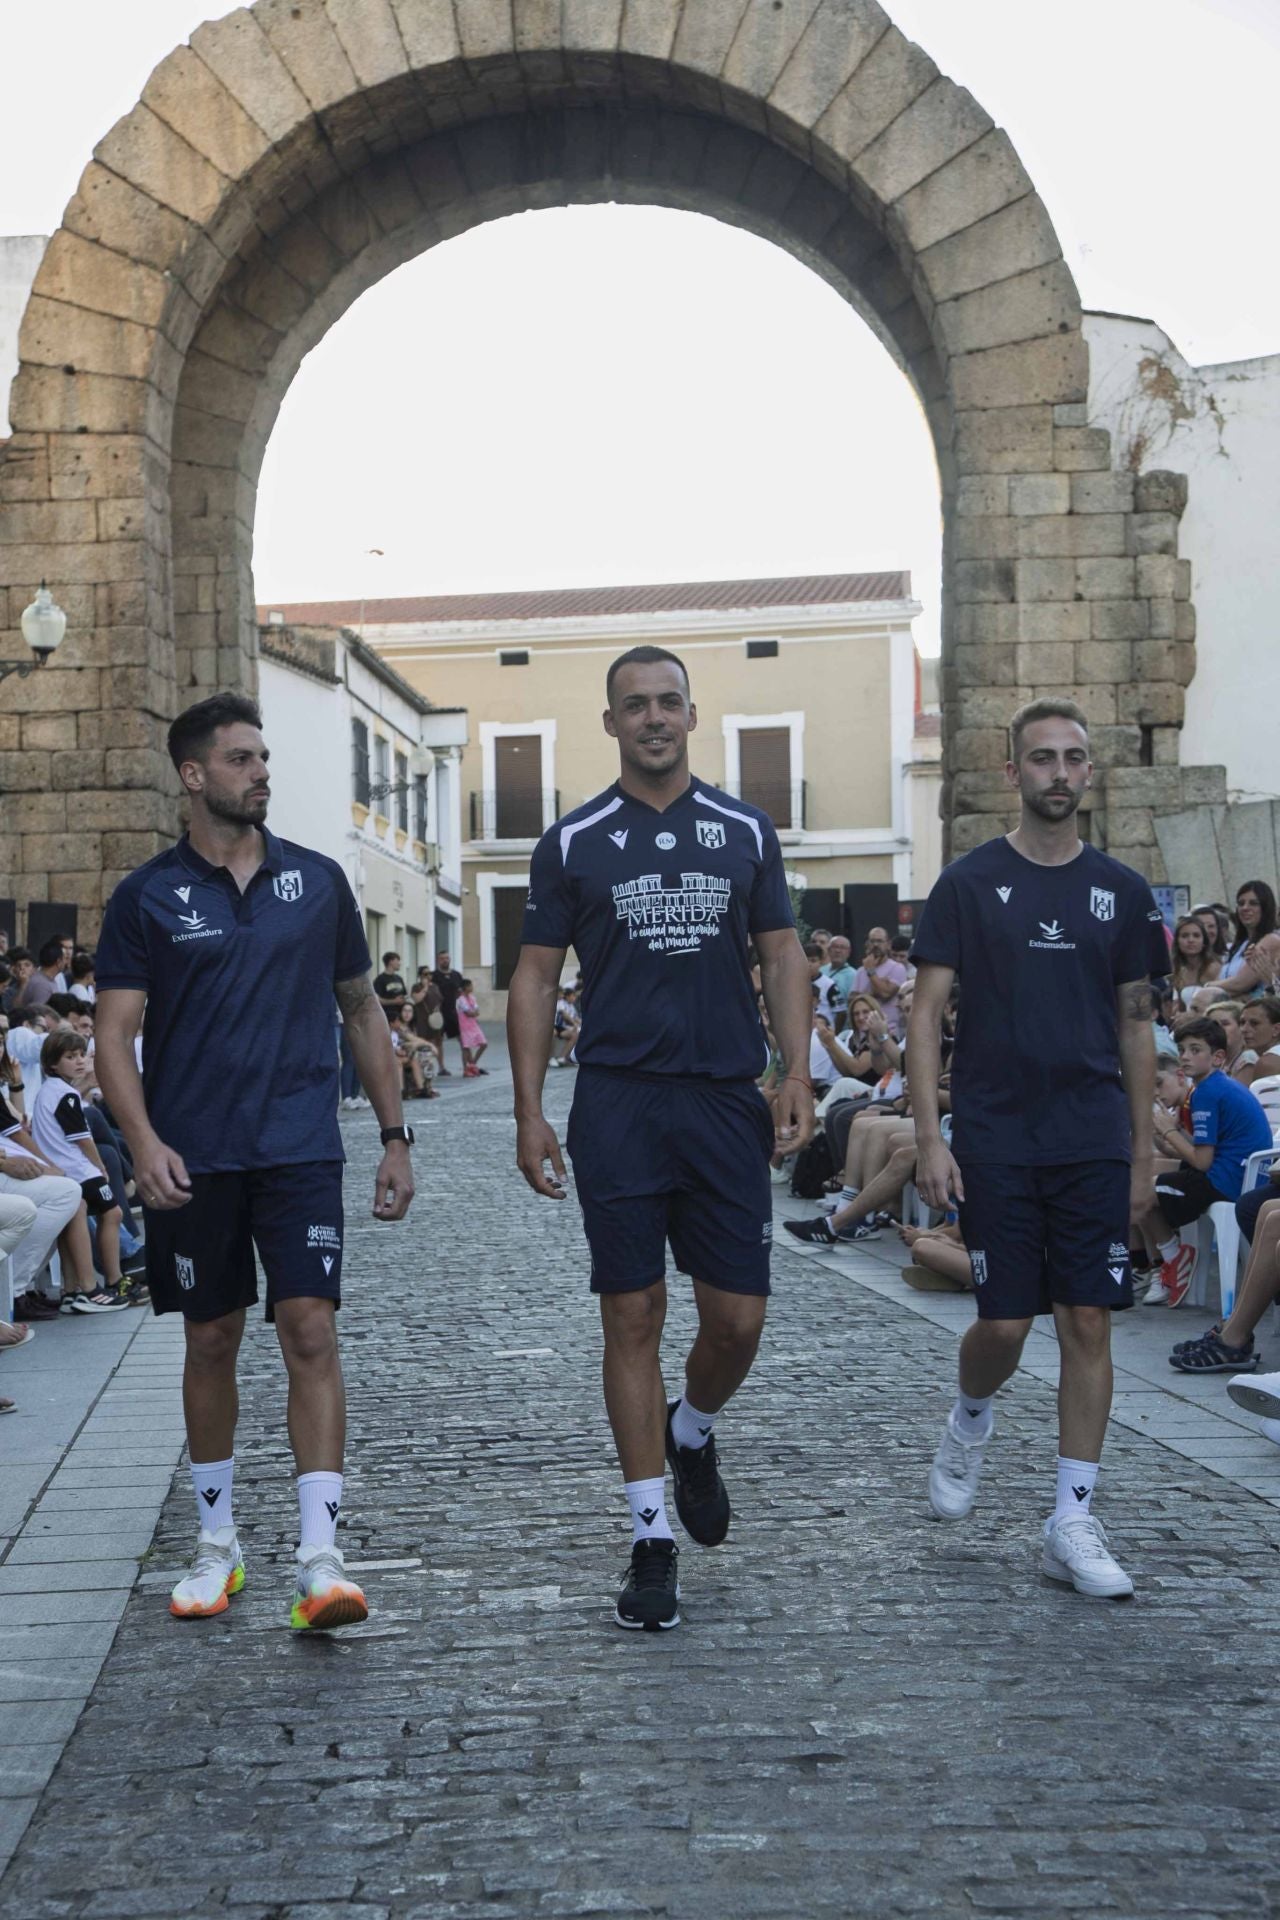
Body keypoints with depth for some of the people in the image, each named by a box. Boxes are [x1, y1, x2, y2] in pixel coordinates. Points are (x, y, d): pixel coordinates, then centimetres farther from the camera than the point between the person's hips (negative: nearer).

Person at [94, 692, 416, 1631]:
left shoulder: (318, 880, 6)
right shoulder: (148, 896, 1)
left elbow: (362, 1010, 13)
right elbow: (115, 1035, -3)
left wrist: (396, 1136, 10)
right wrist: (144, 1142, -18)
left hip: (301, 1150, 0)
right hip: (193, 1159, 0)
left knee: (311, 1332, -10)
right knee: (212, 1342, 10)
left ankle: (322, 1559, -9)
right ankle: (217, 1544, 25)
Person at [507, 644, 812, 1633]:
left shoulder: (745, 830, 9)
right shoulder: (574, 842, 4)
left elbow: (783, 957, 10)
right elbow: (536, 977, 5)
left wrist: (798, 1073, -3)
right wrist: (529, 1112, -3)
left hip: (726, 1100, 2)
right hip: (617, 1105, -1)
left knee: (738, 1317, 1)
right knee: (632, 1318, 0)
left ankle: (692, 1433, 34)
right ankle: (652, 1537, 10)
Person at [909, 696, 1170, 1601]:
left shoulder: (1121, 891, 7)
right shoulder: (969, 883, -1)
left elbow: (1136, 1025, 11)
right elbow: (927, 1012, -2)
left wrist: (1144, 1149, 7)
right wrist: (930, 1137, -10)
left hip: (1094, 1143, 2)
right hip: (996, 1142, -2)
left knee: (1089, 1323, 0)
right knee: (1005, 1324, -1)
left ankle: (1073, 1523, 8)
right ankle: (970, 1424, 33)